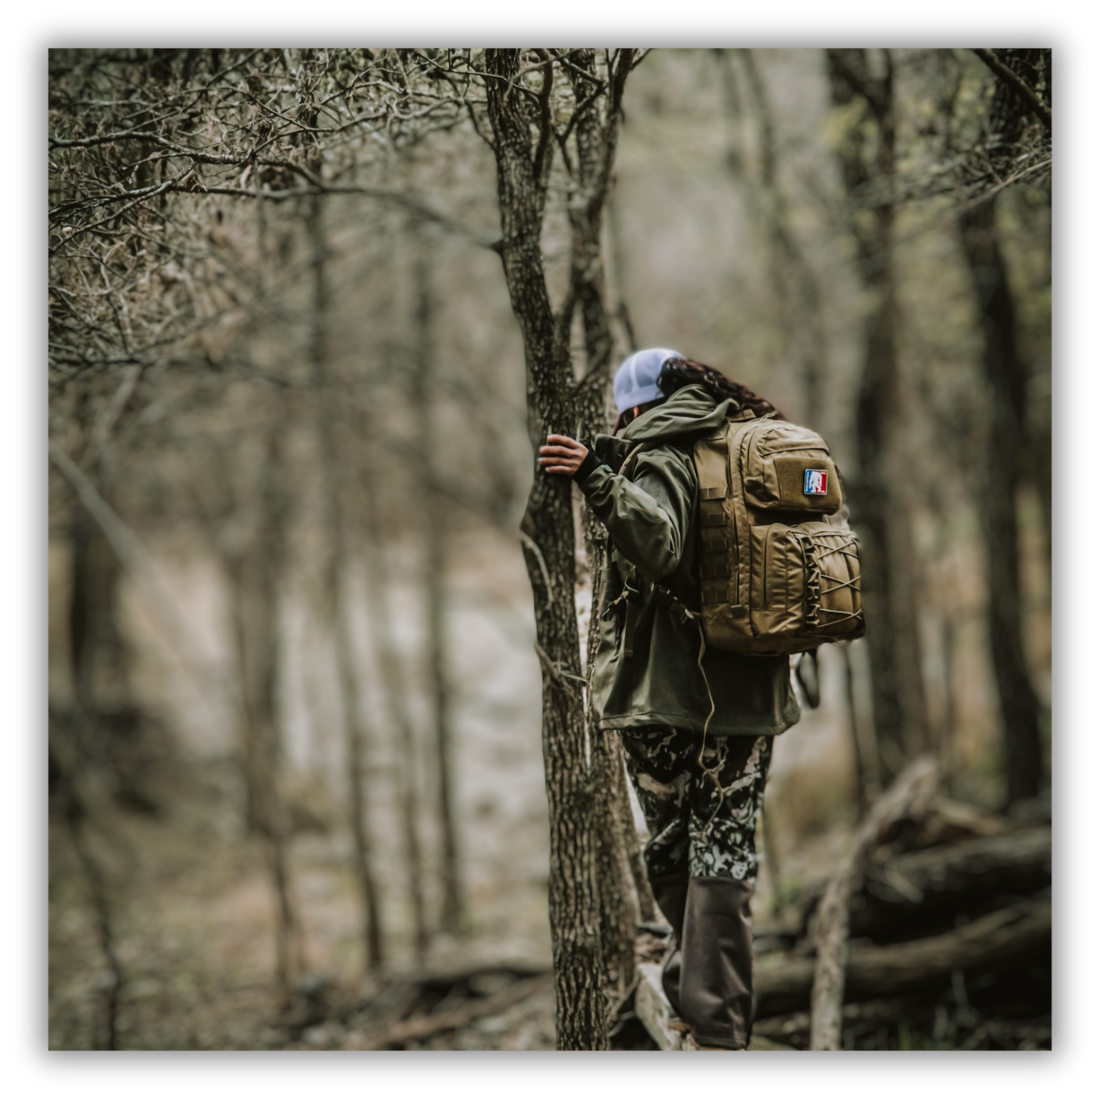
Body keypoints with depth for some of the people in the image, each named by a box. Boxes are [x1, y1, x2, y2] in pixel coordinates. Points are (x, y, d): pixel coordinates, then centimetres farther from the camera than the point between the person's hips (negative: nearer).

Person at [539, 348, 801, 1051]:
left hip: (669, 697, -6)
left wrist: (598, 481, -38)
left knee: (672, 853, 8)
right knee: (726, 853, 8)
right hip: (752, 691, 6)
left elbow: (660, 543, -31)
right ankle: (724, 1028, 6)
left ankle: (700, 1003, 8)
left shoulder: (657, 459, -9)